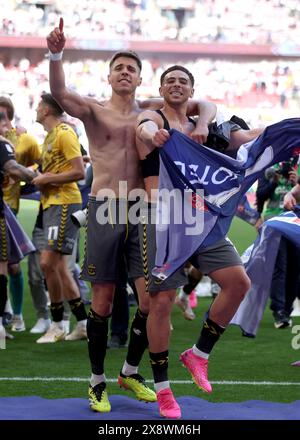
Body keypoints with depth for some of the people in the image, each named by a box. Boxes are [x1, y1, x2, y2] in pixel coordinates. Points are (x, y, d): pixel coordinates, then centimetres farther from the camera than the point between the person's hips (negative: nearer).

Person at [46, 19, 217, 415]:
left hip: (142, 211, 3)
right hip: (105, 210, -3)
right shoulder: (95, 111, 3)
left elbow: (201, 104, 15)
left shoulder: (151, 110, 12)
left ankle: (131, 372, 19)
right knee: (103, 300, 1)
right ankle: (97, 382, 14)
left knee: (152, 298, -2)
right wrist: (56, 55, -34)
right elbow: (59, 94, -17)